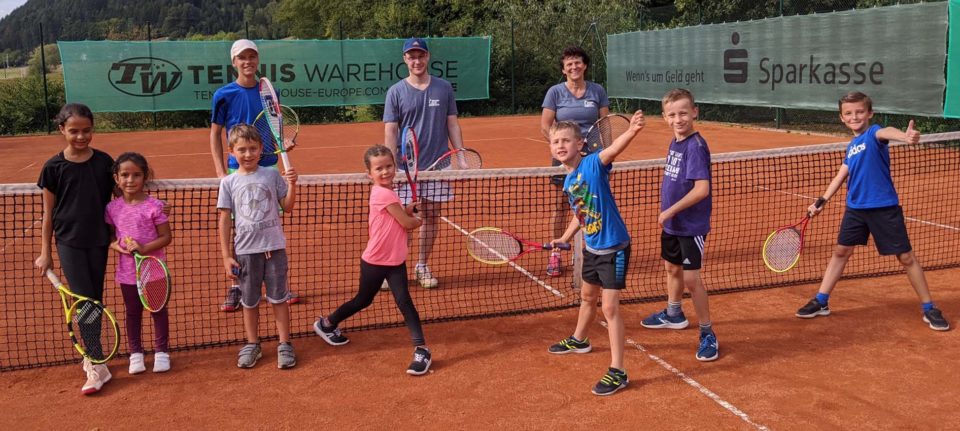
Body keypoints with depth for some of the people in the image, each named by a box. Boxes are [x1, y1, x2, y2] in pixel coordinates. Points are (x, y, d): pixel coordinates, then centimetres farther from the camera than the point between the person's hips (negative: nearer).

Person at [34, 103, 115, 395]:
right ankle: (97, 367, -5)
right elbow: (48, 213, 2)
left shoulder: (104, 162, 0)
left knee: (95, 300, 10)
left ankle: (91, 354, 26)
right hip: (69, 242, -2)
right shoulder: (54, 168, -4)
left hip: (98, 241, 2)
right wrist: (45, 253, 2)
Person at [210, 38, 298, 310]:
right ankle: (236, 287, 14)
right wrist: (221, 172, -7)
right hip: (238, 170, -3)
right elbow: (215, 134, 1)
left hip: (269, 167, 3)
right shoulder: (224, 95, -3)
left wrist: (284, 143, -7)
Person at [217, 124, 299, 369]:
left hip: (274, 247, -1)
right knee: (249, 301, 12)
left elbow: (287, 207, 6)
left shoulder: (272, 175, 1)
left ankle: (285, 344, 14)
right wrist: (226, 256, -2)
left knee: (279, 298, 5)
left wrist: (292, 185, -11)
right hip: (245, 250, 1)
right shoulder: (229, 183, 1)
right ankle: (252, 344, 26)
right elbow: (225, 220, 1)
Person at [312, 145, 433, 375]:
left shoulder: (386, 192, 4)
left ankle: (421, 350, -5)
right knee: (363, 300, 13)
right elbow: (407, 223, -18)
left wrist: (408, 210, -5)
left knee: (404, 301, -5)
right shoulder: (383, 194, -22)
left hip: (396, 261, 6)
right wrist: (419, 220, 2)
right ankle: (326, 323, 38)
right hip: (375, 261, -6)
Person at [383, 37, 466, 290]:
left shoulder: (444, 88, 6)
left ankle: (422, 266, 19)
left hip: (438, 165, 2)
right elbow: (390, 131, -2)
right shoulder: (396, 92, 1)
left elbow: (452, 124, 10)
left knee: (431, 216, 7)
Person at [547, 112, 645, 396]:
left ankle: (617, 372, -1)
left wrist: (632, 131, -58)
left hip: (614, 247, -8)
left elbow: (614, 149, -41)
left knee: (610, 307, -8)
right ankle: (578, 340, 52)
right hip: (592, 247, 8)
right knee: (588, 296, 27)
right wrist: (565, 238, 14)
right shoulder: (567, 183, 3)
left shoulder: (593, 164, -20)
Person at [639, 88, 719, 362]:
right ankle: (673, 314, 45)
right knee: (672, 268, 24)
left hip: (691, 225, -9)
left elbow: (701, 189, -27)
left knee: (691, 278, -6)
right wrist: (665, 212, 12)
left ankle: (708, 334, 7)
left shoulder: (696, 146, -21)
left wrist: (671, 210, -20)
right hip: (671, 223, 9)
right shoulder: (675, 142, 5)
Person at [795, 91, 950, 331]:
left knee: (906, 257, 1)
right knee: (841, 252, 12)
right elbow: (840, 177, 20)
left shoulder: (873, 133, -10)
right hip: (855, 208, 6)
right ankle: (821, 302, 22)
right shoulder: (851, 146, 11)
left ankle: (929, 309, 14)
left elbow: (886, 132, -36)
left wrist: (905, 136, -58)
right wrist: (821, 201, 16)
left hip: (884, 208, -6)